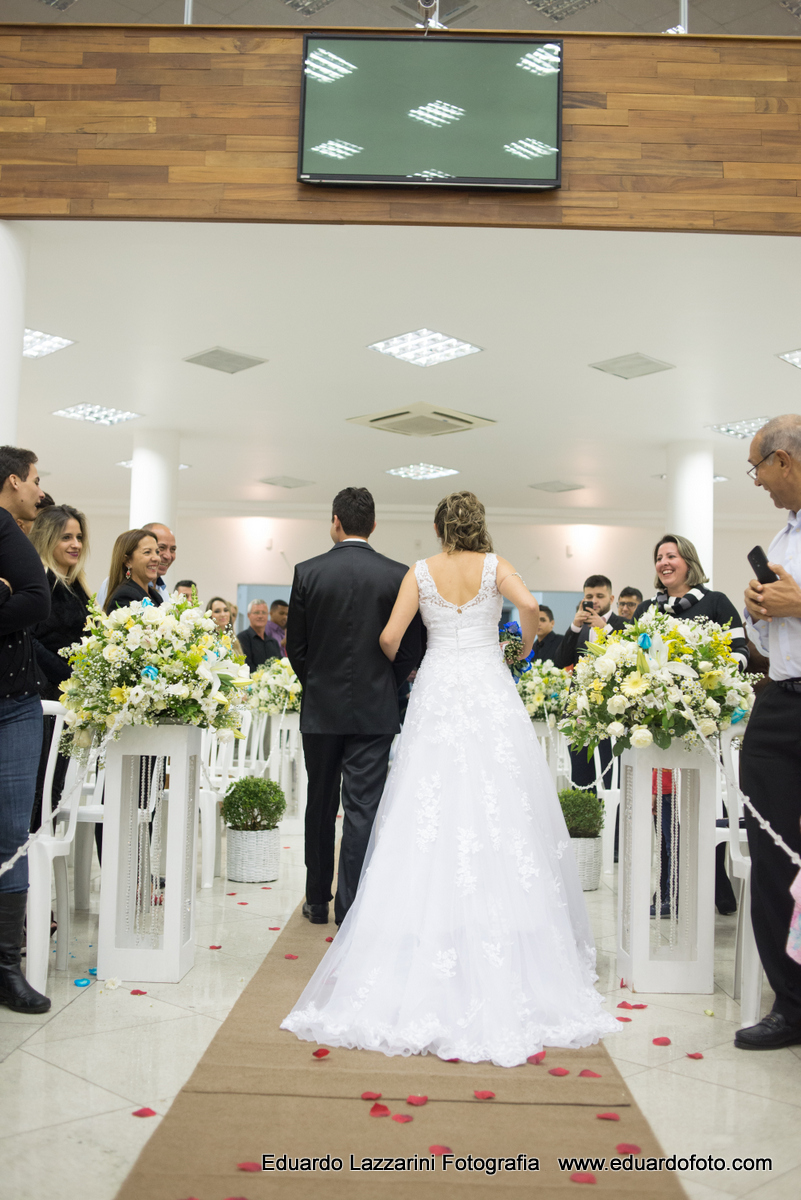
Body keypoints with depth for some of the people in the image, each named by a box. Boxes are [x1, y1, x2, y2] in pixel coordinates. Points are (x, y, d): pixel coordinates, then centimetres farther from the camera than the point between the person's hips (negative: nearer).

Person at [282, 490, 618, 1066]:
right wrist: (526, 647, 7)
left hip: (438, 693, 1)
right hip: (490, 692, -1)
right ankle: (507, 961, 5)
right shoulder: (494, 565, 4)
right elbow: (529, 605, -13)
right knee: (498, 815, 3)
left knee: (431, 814, 3)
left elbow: (390, 636, -1)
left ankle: (429, 955, 5)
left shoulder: (421, 571, 6)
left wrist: (395, 664, 21)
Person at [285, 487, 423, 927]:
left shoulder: (308, 572, -4)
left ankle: (318, 902, 27)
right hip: (375, 710, -1)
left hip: (321, 709, 1)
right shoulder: (399, 576, -4)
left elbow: (295, 646, 1)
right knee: (362, 809, 2)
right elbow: (411, 649, -2)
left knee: (320, 806, 15)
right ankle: (350, 912, 5)